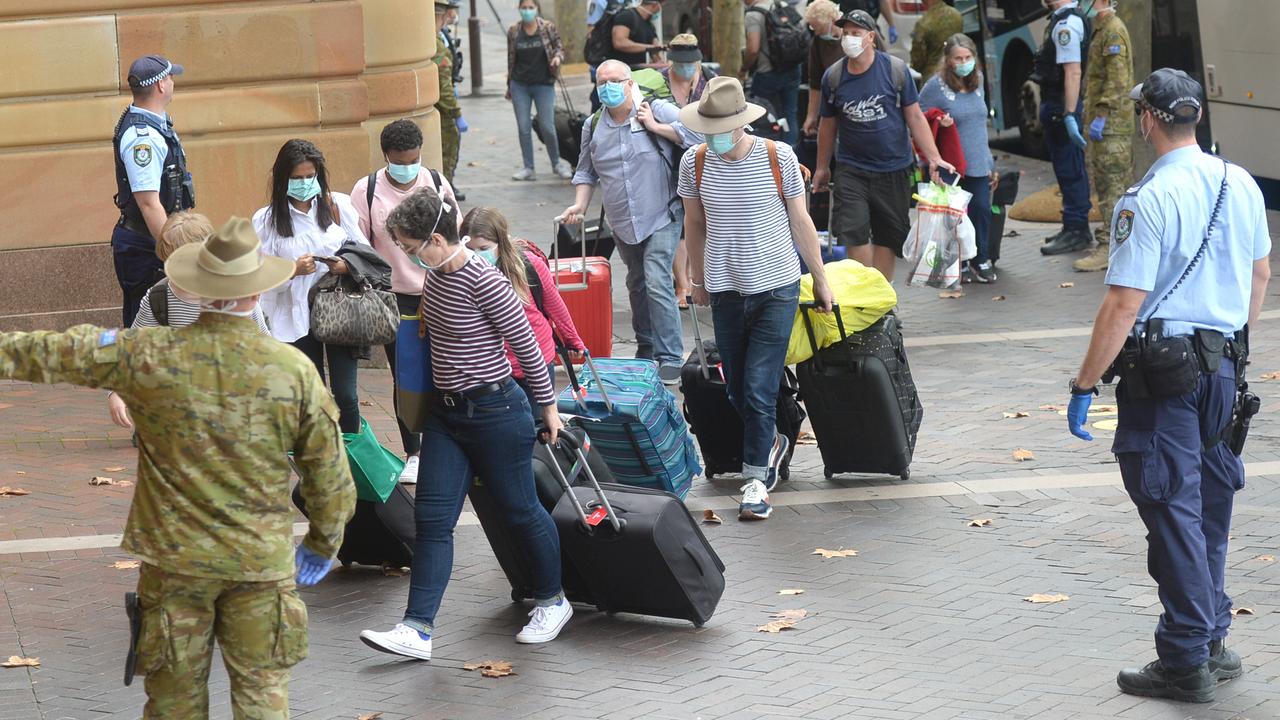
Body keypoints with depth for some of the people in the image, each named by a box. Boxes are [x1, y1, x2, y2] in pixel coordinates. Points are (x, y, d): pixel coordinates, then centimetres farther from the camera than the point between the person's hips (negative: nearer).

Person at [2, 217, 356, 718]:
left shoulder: (148, 357, -11)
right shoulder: (295, 371, -8)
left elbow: (53, 355, -2)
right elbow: (330, 476, 0)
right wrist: (321, 546, 15)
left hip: (175, 559, 0)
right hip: (262, 563, 0)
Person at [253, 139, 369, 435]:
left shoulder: (339, 205, 2)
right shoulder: (266, 220, 0)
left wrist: (347, 265, -13)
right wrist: (293, 270, -20)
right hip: (297, 318, 0)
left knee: (346, 396, -2)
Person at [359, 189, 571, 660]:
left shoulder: (484, 282, -21)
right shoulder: (436, 275, 3)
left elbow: (526, 345, -14)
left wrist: (547, 406, -5)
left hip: (495, 412, -8)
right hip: (447, 412, 8)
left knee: (519, 511, 8)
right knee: (431, 517, 0)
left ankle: (552, 602, 30)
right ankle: (418, 629, -2)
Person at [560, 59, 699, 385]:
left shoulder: (658, 110, -8)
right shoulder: (593, 126, 7)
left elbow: (697, 134, -19)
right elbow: (586, 172, 19)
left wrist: (655, 127, -17)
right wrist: (580, 204, 4)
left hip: (661, 218, -6)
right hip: (622, 224, 6)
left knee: (657, 283, -17)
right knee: (637, 285, 17)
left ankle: (670, 358, -15)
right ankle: (646, 351, 31)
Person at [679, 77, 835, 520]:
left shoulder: (778, 157, -9)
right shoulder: (695, 163, -3)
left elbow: (801, 222, 1)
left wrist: (821, 279, 6)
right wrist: (698, 280, 19)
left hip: (776, 288, -3)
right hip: (725, 289, 3)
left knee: (759, 389, -8)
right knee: (737, 388, 10)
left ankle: (756, 477, 3)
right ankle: (771, 443, 36)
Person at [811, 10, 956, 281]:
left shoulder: (895, 70, -5)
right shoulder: (833, 76, -1)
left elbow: (915, 118, -2)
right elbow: (828, 125, 12)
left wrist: (935, 159, -10)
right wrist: (822, 168, 18)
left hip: (893, 169, 0)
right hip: (851, 169, 0)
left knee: (887, 237, 7)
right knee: (854, 233, -13)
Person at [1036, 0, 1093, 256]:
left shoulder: (1066, 24, -19)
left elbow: (1073, 72, -25)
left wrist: (1069, 116, -28)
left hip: (1062, 106, -11)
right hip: (1059, 107, 11)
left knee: (1069, 170, -4)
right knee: (1070, 170, 18)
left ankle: (1076, 231, 1)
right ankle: (1075, 227, 28)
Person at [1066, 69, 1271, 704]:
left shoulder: (1148, 200, -18)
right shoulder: (1240, 184, 5)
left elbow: (1124, 304, -20)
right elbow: (1259, 274, 18)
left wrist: (1084, 386, -14)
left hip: (1164, 374, -7)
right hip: (1225, 363, 7)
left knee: (1174, 514, -1)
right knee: (1209, 512, 18)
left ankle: (1186, 663, 4)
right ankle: (1213, 642, 27)